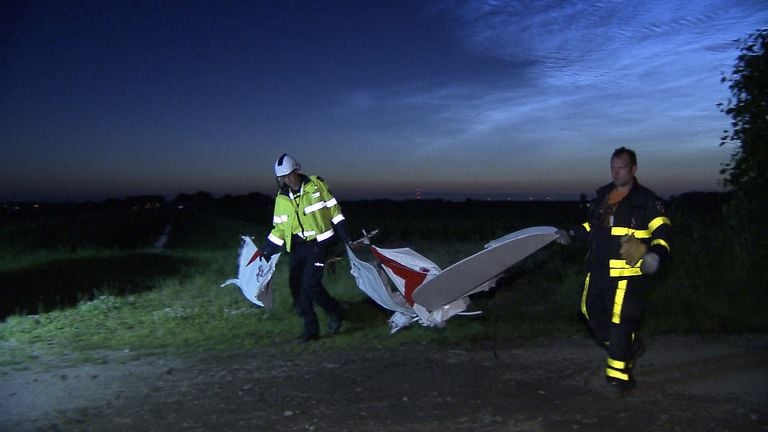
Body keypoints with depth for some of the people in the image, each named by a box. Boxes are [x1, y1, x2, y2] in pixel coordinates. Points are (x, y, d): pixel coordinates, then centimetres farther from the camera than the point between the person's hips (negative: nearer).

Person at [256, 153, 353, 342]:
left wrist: (345, 236, -1)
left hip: (318, 244, -5)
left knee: (311, 284, -14)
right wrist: (266, 251, 6)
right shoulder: (281, 198, 6)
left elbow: (334, 210, 1)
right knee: (296, 286, 0)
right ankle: (311, 329, 14)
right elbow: (279, 228, 13)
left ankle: (335, 312, 13)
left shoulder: (316, 185, -6)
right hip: (298, 247, 5)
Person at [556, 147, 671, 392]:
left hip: (627, 274, -7)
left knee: (620, 322, -5)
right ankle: (630, 348, 35)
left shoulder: (647, 200, -6)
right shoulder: (602, 196, 13)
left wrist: (655, 254, -26)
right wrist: (571, 236, 14)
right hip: (597, 271, 7)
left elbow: (662, 232, -9)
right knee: (592, 314, 14)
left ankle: (619, 374, 10)